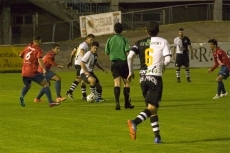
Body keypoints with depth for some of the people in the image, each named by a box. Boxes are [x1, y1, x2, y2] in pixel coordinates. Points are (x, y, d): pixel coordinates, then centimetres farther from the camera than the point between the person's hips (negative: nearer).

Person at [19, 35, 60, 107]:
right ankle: (50, 102, -11)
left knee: (27, 85, 28)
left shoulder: (28, 47, 12)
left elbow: (20, 55, 23)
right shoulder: (38, 49, -5)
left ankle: (22, 96, -2)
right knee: (45, 83, -1)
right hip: (32, 72, -6)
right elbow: (39, 59, -21)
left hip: (24, 72, 6)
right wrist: (44, 69, -30)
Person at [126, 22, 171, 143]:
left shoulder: (140, 43, 7)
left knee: (152, 106, 14)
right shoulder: (162, 42, 0)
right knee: (152, 107, -7)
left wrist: (131, 72, 6)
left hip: (143, 77, 4)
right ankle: (134, 122, -33)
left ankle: (157, 135, 12)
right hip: (155, 77, -4)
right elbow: (168, 59, -10)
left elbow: (130, 56, -6)